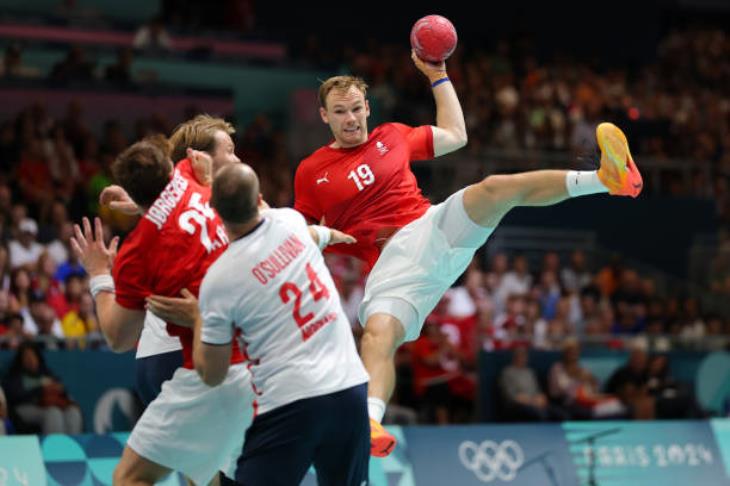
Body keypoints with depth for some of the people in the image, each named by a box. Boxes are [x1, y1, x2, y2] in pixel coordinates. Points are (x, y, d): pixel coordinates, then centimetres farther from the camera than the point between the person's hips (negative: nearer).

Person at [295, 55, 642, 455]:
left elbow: (455, 135, 31)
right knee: (377, 333, -31)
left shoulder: (392, 136, 20)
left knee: (495, 189, -26)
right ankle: (371, 422, -52)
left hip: (434, 227, 1)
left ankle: (606, 177, -38)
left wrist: (438, 77, 30)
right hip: (391, 263, -1)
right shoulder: (310, 173, 13)